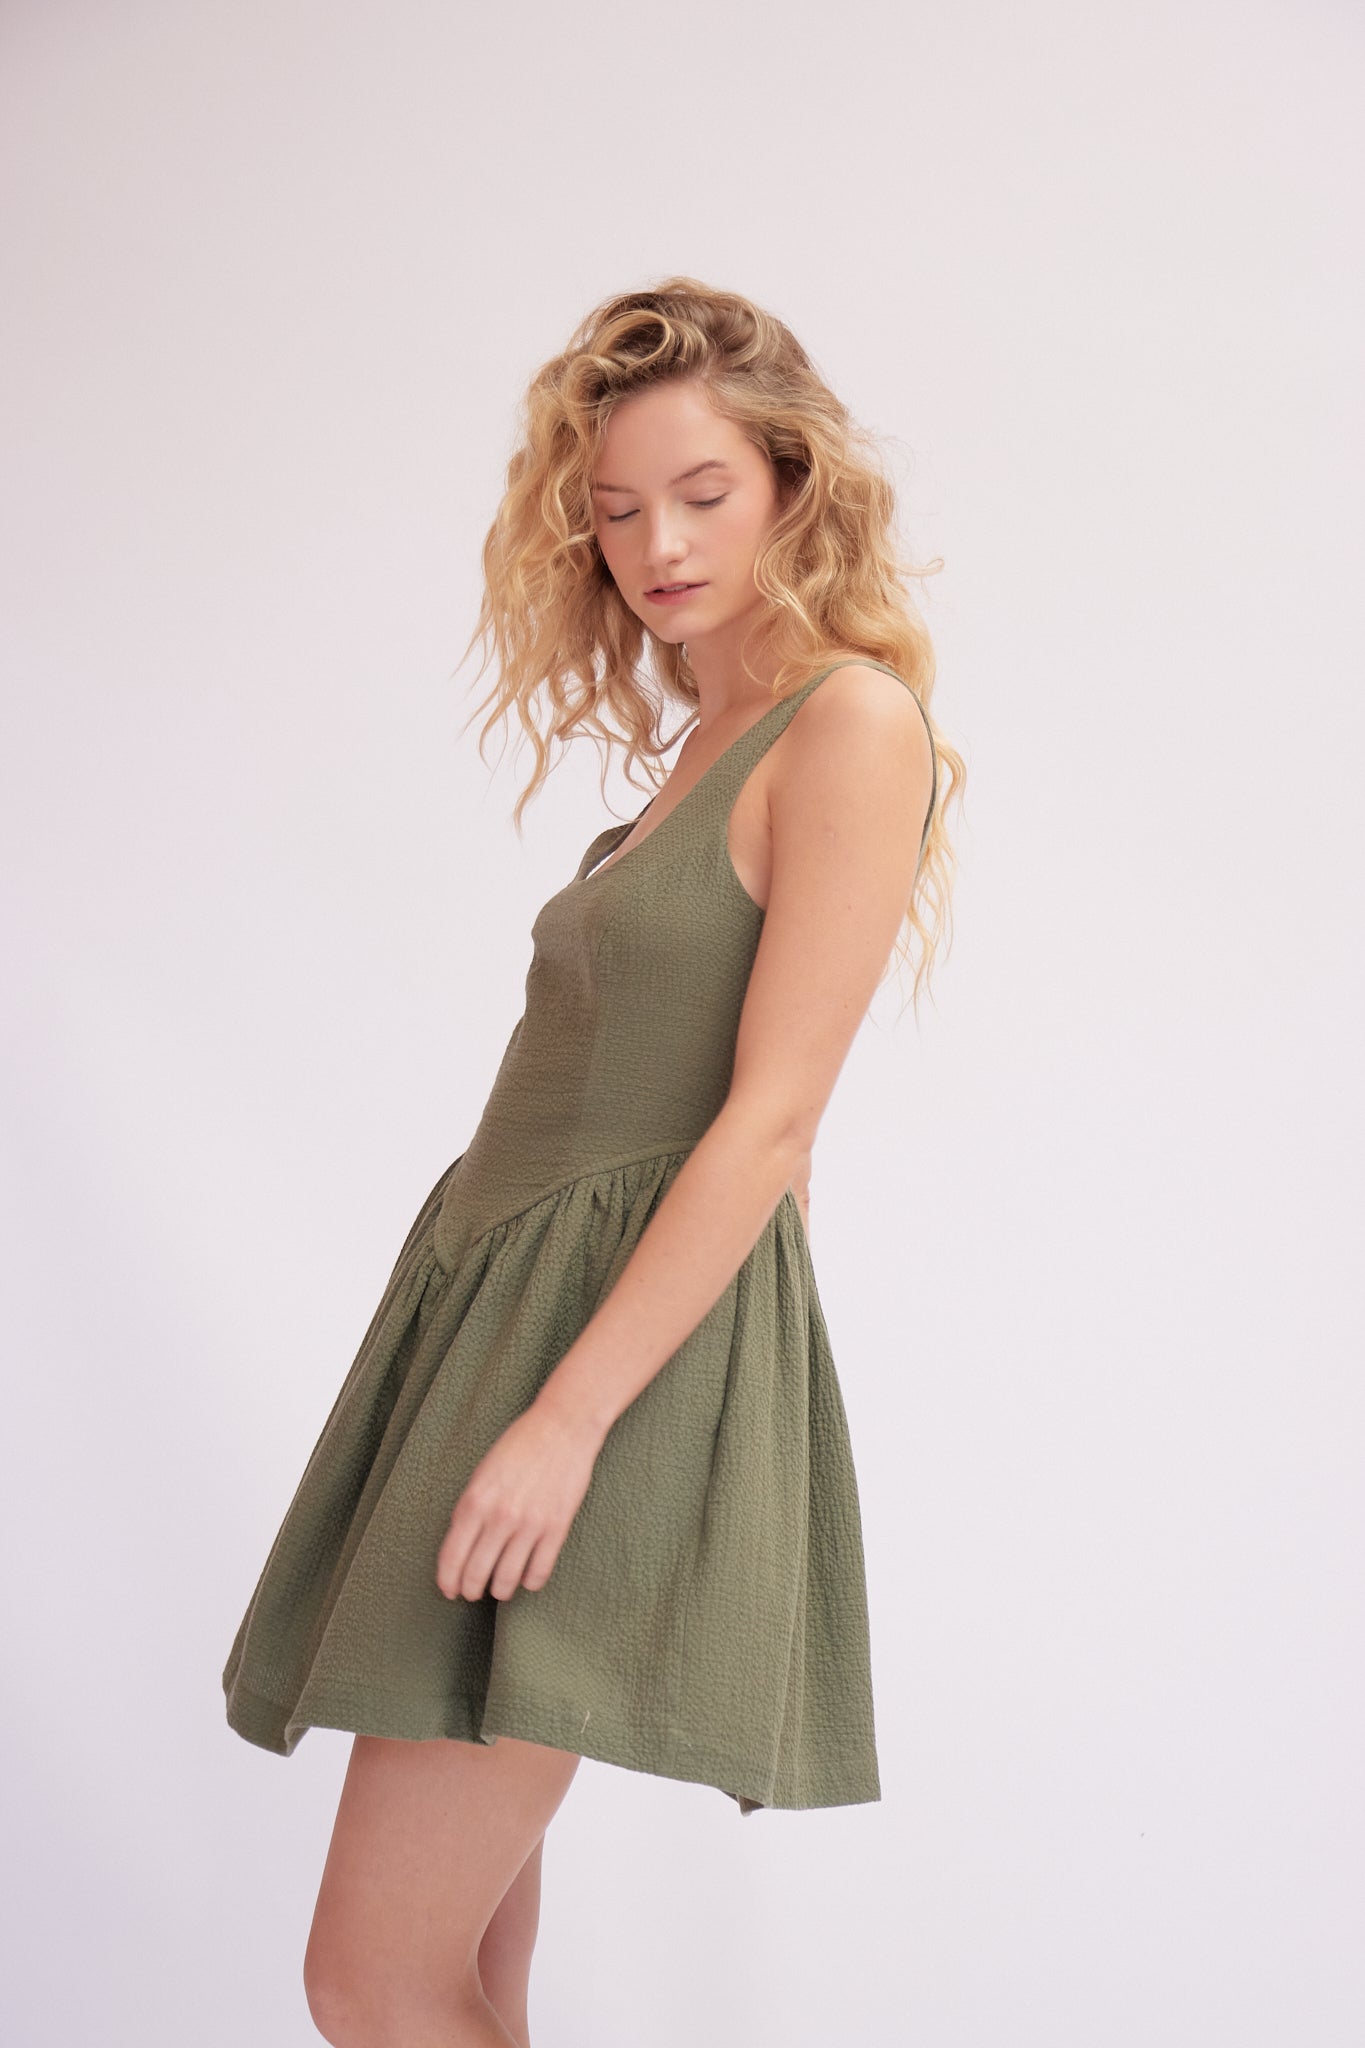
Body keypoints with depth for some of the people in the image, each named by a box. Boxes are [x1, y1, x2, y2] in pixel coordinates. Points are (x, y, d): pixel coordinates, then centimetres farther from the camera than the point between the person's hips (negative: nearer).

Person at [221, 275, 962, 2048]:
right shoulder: (704, 741, 18)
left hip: (638, 1328, -9)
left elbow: (770, 1117, -16)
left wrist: (568, 1415, -20)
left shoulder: (852, 722, -9)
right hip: (502, 1298, 9)